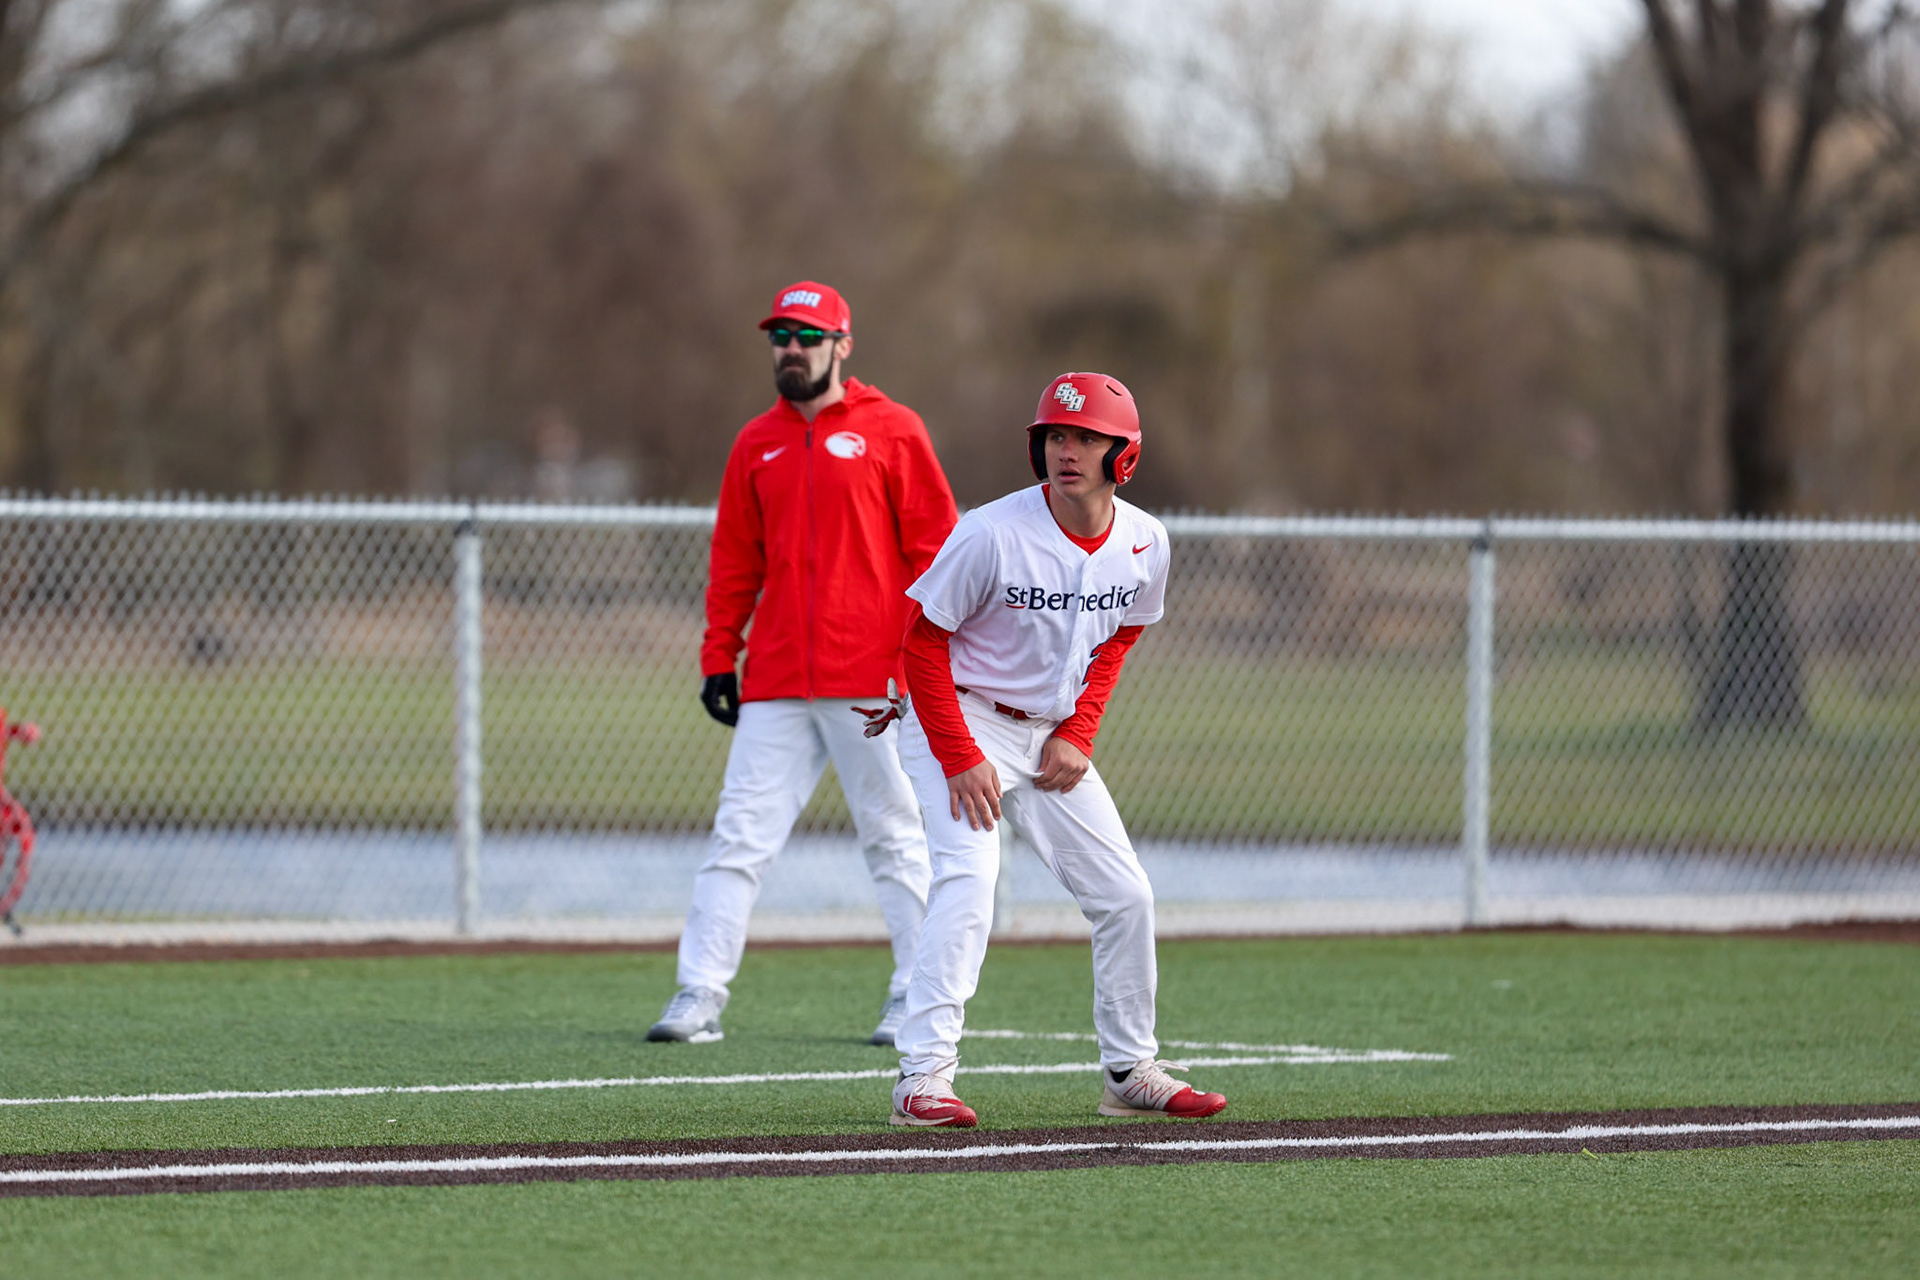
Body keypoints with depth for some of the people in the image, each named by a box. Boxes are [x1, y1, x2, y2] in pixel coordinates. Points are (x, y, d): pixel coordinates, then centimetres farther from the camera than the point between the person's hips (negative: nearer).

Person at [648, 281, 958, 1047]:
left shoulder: (892, 432, 2)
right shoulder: (756, 445, 14)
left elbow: (934, 546, -1)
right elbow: (734, 560, 18)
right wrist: (718, 656, 10)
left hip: (872, 675, -4)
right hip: (776, 682, 4)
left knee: (896, 839, 2)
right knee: (741, 834, -2)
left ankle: (917, 997, 8)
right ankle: (699, 996, -3)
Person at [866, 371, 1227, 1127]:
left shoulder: (1143, 544, -7)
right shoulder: (993, 534, -24)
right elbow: (924, 641, -16)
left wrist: (1078, 735, -1)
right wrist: (961, 758, -21)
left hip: (1055, 737, 6)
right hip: (961, 719, -6)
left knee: (1125, 894, 4)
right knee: (969, 877, -24)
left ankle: (1130, 1070, 19)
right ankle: (923, 1076, -27)